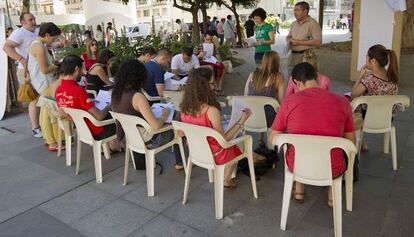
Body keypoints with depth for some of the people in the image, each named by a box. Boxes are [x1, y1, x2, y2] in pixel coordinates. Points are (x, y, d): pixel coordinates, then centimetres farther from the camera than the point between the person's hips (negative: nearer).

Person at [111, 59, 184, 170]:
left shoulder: (116, 94, -5)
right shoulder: (137, 97, -28)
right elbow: (156, 126, -29)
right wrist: (165, 115, -10)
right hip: (146, 140, -7)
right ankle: (180, 163, 34)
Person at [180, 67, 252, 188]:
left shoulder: (185, 108, -13)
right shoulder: (211, 111, -31)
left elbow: (182, 133, 2)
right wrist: (241, 121, -15)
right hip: (213, 155, -5)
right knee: (236, 145, 27)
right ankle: (226, 180, 43)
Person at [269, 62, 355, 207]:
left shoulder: (289, 102, -11)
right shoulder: (342, 101, -7)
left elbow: (273, 139, -3)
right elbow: (351, 142, 4)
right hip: (332, 169, 1)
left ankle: (299, 190, 37)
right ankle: (332, 194, 35)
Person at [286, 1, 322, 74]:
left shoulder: (313, 23, -7)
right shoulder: (294, 24, 15)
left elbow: (317, 41, -17)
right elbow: (288, 37, 25)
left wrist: (299, 42, -16)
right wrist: (289, 41, 0)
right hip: (293, 55, 7)